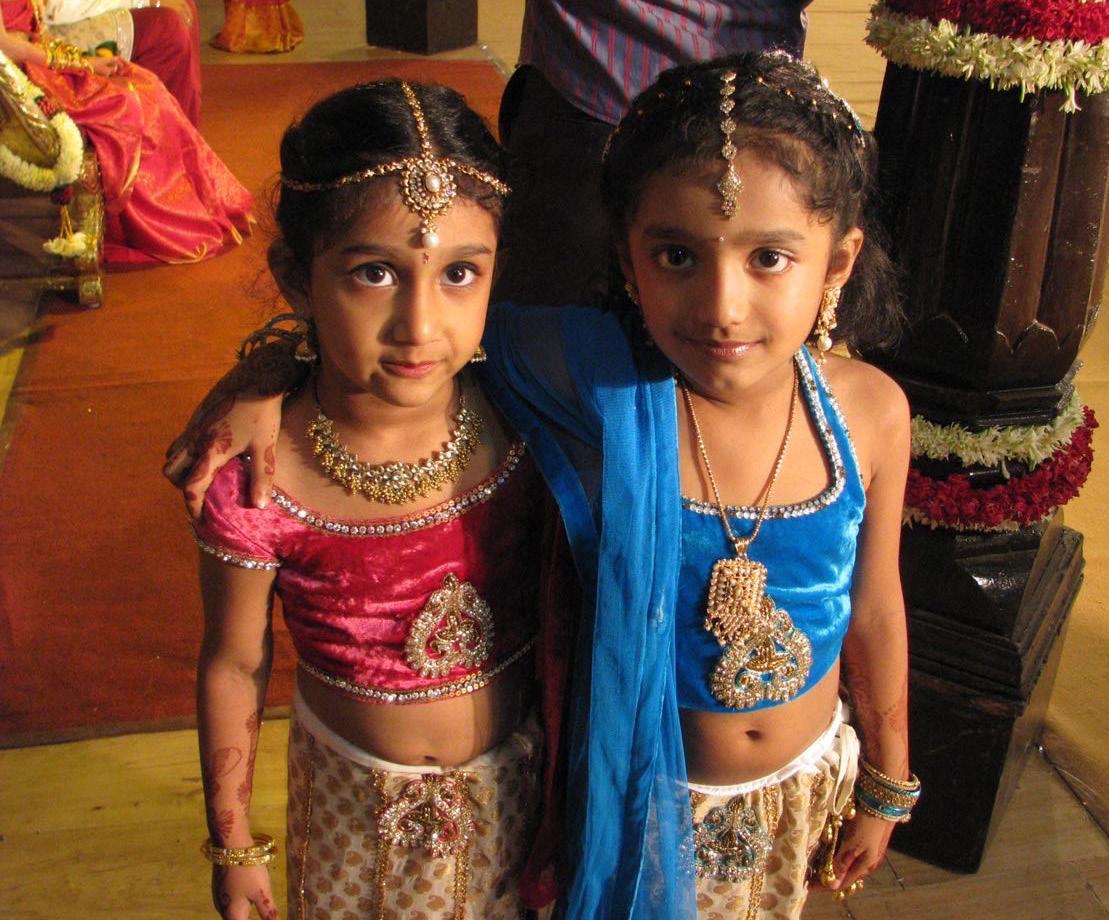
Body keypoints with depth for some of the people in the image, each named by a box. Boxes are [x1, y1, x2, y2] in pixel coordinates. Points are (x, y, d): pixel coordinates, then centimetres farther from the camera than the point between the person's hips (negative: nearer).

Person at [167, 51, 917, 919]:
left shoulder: (870, 413, -19)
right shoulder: (596, 381, -29)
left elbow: (874, 610, -5)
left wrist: (888, 785, 7)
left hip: (805, 785, 3)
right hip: (643, 792, -3)